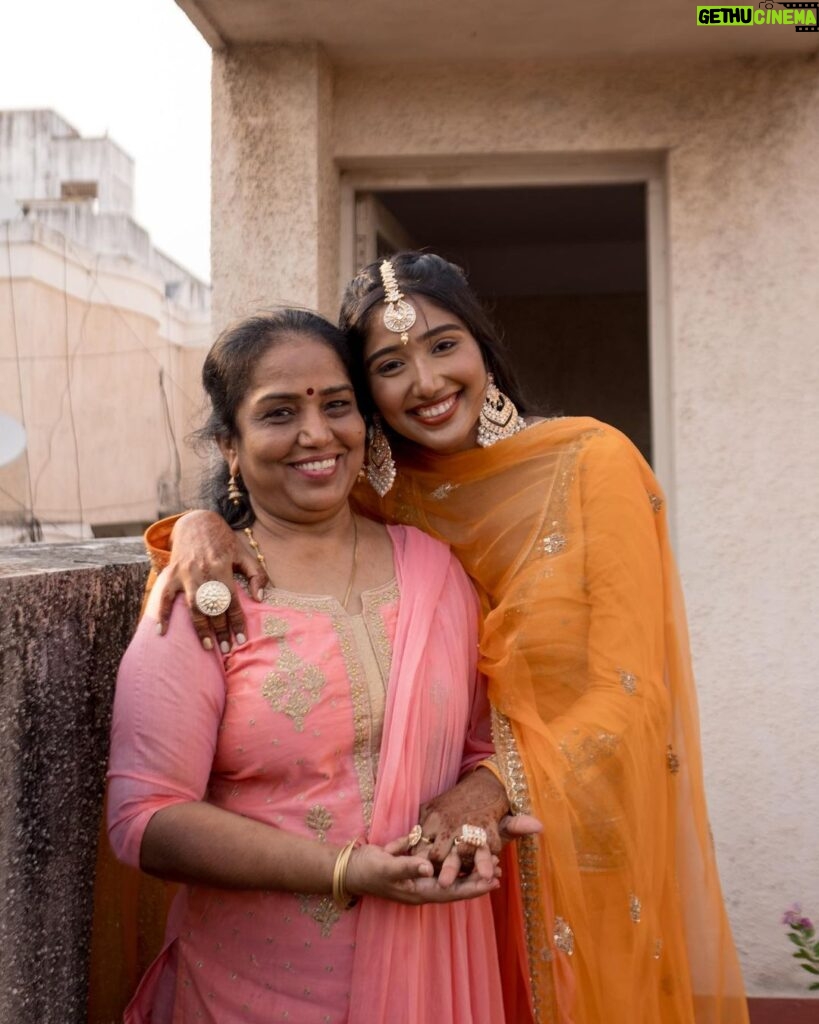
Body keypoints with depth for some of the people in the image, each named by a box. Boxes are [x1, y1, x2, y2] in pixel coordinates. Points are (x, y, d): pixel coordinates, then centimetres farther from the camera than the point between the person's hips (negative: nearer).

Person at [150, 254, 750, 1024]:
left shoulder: (590, 462, -12)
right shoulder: (382, 494, -1)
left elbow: (627, 693, -16)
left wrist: (491, 794, -29)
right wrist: (202, 525, -24)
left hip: (590, 840, -2)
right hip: (452, 849, 3)